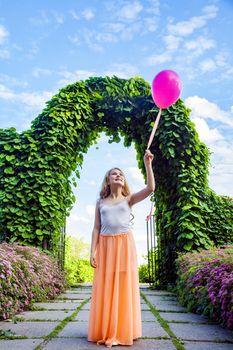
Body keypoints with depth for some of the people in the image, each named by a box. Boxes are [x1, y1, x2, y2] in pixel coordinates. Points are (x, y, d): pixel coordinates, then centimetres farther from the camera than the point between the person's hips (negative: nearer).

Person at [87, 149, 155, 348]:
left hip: (125, 245, -1)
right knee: (105, 288, 2)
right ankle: (104, 332, 12)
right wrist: (93, 251, -2)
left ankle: (123, 332, 9)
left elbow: (150, 188, -5)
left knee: (124, 287, 0)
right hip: (105, 246, 1)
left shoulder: (128, 199, 8)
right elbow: (96, 228, 8)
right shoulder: (101, 202, 12)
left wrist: (147, 164, -9)